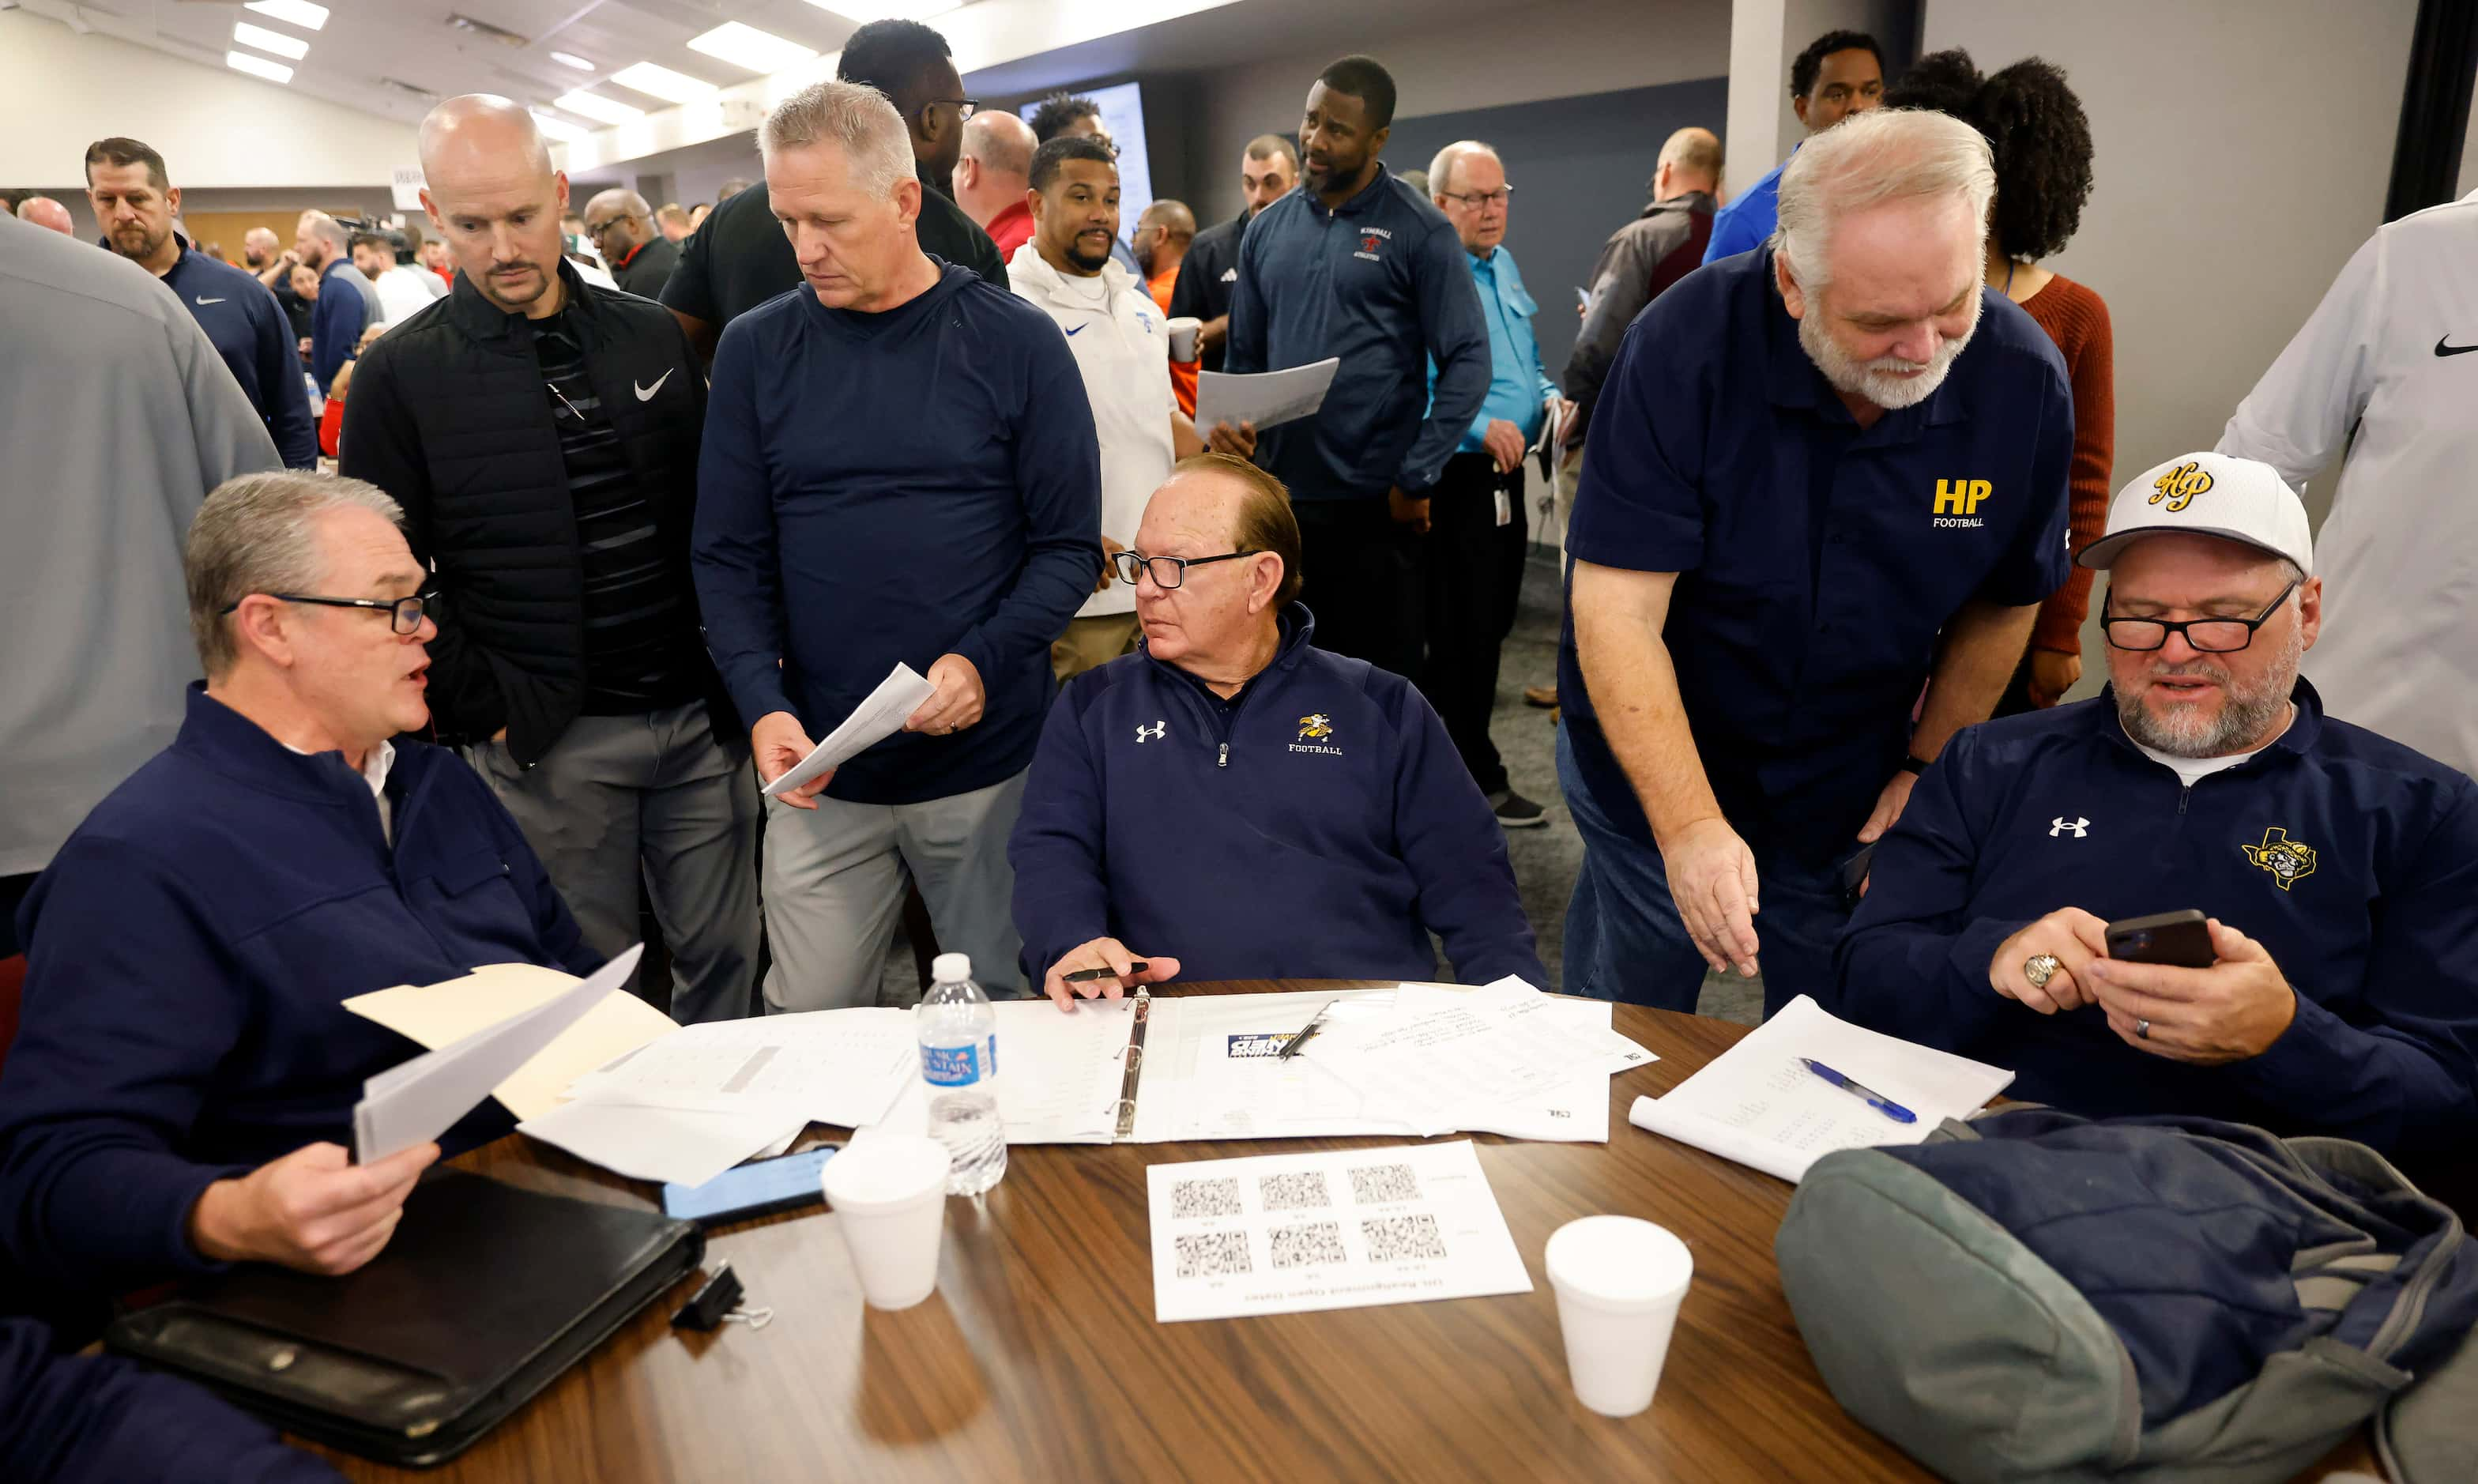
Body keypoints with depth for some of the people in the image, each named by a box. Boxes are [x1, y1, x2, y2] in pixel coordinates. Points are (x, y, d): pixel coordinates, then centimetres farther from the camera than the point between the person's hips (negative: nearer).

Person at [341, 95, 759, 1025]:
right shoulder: (402, 378, -1)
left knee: (724, 956, 12)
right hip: (545, 742, -2)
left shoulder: (652, 338, 8)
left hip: (698, 713, 3)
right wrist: (484, 707, -8)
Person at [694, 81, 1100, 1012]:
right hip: (820, 771, 2)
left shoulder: (1016, 345, -2)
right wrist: (762, 702, -12)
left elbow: (1070, 548, -2)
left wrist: (981, 662, -17)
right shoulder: (755, 350, 4)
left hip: (990, 760, -1)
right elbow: (729, 556, 4)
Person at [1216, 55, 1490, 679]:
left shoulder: (1420, 232, -5)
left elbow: (1467, 362, -8)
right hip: (1277, 492, 4)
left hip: (1374, 501, -4)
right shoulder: (1267, 229, 9)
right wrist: (1229, 428, -3)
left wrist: (1416, 479, -14)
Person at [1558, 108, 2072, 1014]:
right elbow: (1617, 611, -27)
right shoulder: (1687, 346, -24)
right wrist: (1689, 825, -33)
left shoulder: (2021, 379, -13)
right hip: (1652, 771, -2)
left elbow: (2004, 602, 3)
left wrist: (1928, 770, 2)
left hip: (1851, 800, 3)